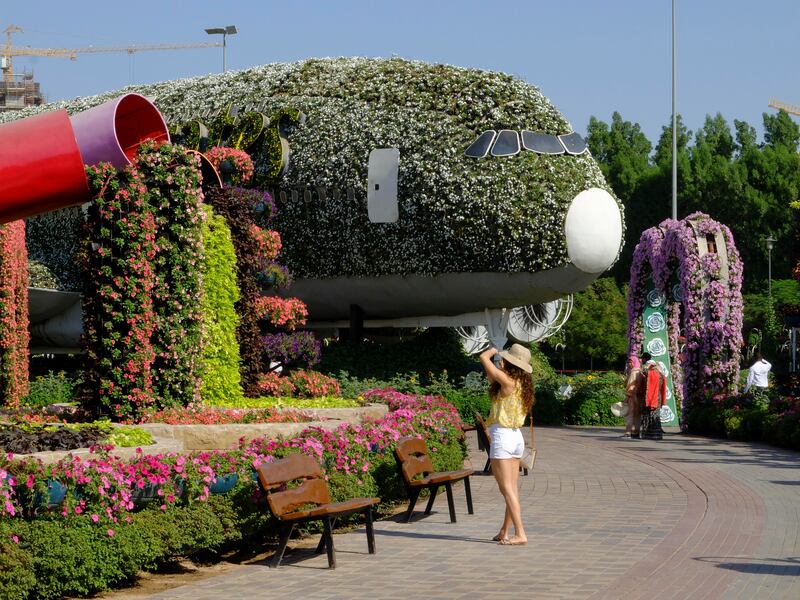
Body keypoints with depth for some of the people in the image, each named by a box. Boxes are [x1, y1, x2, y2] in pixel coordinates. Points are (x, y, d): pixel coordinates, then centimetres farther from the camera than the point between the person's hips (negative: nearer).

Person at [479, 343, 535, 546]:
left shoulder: (508, 381, -15)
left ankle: (520, 534, -10)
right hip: (517, 437, 9)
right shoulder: (521, 384, 8)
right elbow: (493, 382, 25)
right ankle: (504, 532, 21)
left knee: (507, 489, -6)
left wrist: (492, 351, 7)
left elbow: (483, 357, -11)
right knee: (512, 489, 12)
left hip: (502, 436, -9)